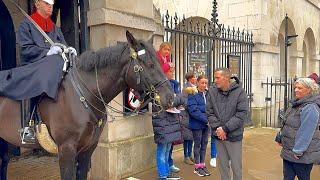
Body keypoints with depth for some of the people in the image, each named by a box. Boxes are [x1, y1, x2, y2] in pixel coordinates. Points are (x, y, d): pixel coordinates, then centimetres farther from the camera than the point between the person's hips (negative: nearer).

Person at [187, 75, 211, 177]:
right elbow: (193, 110, -21)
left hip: (206, 124, 6)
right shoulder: (193, 95, -16)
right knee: (197, 144, 7)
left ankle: (202, 164, 28)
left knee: (204, 144, 14)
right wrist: (206, 119, -21)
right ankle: (197, 166, 21)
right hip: (197, 124, -5)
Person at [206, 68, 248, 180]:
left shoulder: (239, 92, -10)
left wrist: (225, 128, -17)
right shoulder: (212, 91, -1)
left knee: (236, 166, 8)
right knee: (222, 165, 15)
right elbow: (209, 112, 0)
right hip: (218, 136, 3)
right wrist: (217, 127, -13)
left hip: (234, 136, -3)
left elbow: (241, 114, -13)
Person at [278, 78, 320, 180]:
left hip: (302, 155, -9)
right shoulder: (297, 104, 11)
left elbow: (305, 133, -24)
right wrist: (281, 139, 18)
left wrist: (298, 151, -21)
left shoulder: (310, 108, -20)